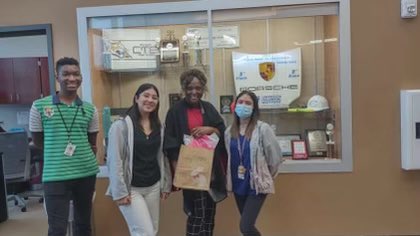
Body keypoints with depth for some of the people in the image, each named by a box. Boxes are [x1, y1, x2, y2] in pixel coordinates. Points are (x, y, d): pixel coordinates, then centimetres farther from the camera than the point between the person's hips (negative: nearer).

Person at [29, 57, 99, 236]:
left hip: (86, 174, 3)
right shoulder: (39, 106, -4)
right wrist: (60, 150, -3)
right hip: (55, 176, -3)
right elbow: (38, 142, 4)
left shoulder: (90, 110, 2)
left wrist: (80, 155, -3)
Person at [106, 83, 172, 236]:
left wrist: (166, 184, 11)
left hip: (153, 186, 6)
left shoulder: (158, 127, 9)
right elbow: (114, 160, -12)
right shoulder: (121, 125, -10)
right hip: (131, 188, -6)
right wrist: (119, 191, -14)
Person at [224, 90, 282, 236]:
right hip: (238, 185, 5)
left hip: (257, 185, -5)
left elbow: (275, 156, -9)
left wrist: (266, 176, 1)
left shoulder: (262, 128, -13)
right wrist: (232, 176, 11)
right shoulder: (229, 131, 2)